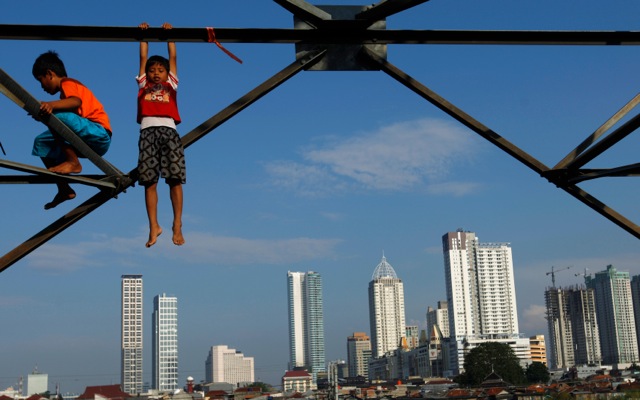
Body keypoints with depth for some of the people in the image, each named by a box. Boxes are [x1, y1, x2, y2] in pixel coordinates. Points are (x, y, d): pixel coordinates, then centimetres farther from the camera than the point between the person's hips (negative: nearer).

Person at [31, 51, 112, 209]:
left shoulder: (67, 83, -4)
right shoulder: (68, 86, 24)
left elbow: (76, 102, -28)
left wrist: (52, 105, -42)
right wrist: (44, 115, 13)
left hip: (100, 134, -10)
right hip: (89, 142, 10)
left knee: (57, 116, -29)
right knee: (42, 142, 13)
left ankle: (73, 162, -18)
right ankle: (64, 189, 7)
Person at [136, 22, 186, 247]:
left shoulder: (170, 85, 23)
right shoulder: (143, 85, 23)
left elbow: (173, 57, 28)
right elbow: (143, 57, 28)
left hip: (168, 130, 0)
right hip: (148, 131, 0)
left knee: (175, 178, -8)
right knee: (149, 181, -5)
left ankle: (177, 226, -4)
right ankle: (154, 227, -1)